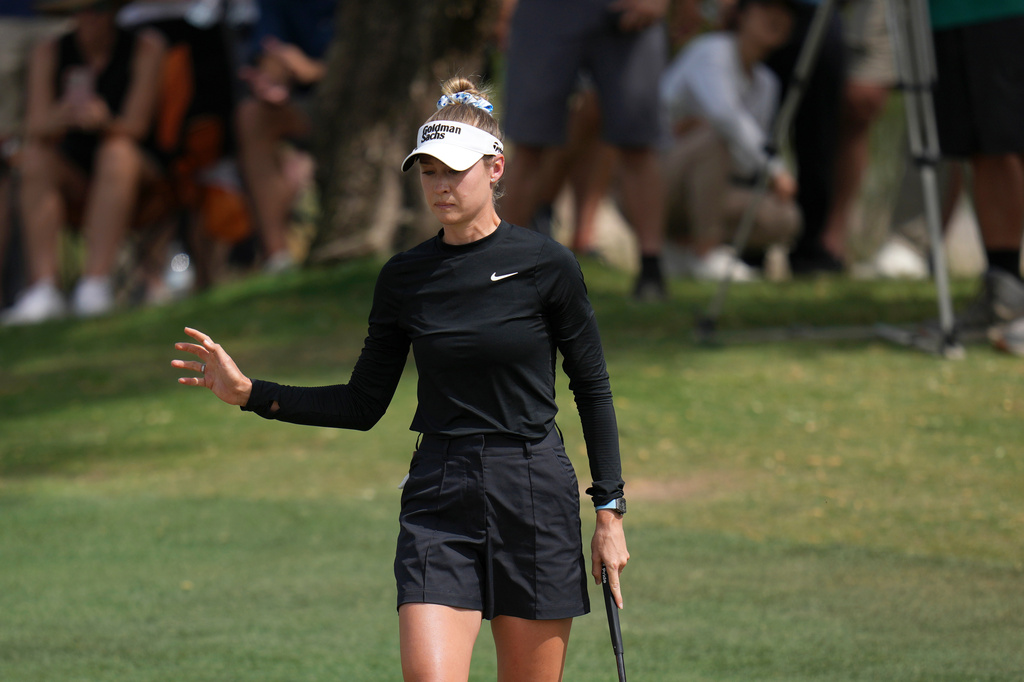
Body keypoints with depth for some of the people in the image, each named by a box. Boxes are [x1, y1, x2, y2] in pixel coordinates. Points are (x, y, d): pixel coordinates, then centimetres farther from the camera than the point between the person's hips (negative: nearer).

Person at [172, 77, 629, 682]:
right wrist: (249, 392, 1)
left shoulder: (547, 264, -3)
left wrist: (610, 512, -1)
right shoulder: (404, 278, 5)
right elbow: (363, 406, 10)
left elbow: (593, 389, 3)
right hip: (438, 504, 2)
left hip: (537, 497, -2)